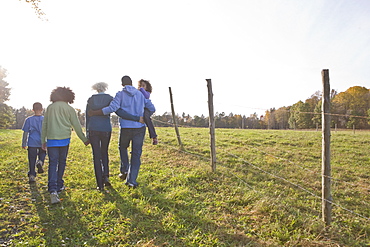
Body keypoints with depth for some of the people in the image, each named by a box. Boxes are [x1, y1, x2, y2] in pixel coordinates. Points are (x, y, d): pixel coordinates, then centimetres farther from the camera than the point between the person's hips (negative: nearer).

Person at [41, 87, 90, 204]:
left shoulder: (50, 107, 9)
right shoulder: (69, 109, 1)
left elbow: (44, 125, 12)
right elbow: (77, 126, 2)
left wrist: (43, 140, 20)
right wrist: (84, 139, 11)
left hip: (51, 139, 1)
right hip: (64, 139, -1)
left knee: (53, 164, -3)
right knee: (62, 163, 13)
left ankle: (53, 190, -16)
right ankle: (59, 186, 25)